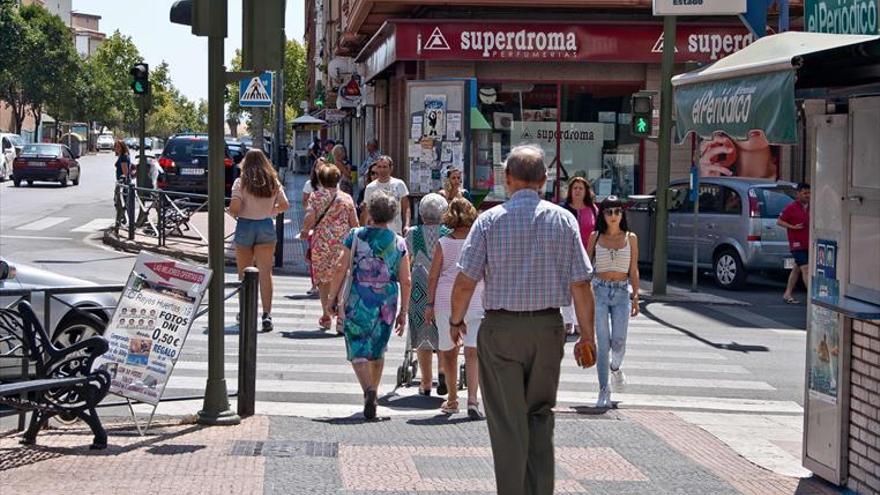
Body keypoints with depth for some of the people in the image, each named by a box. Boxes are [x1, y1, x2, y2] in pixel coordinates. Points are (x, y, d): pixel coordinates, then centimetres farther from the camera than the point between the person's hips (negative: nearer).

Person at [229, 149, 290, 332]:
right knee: (265, 273, -2)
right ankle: (267, 313, -15)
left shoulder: (241, 182, -8)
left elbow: (234, 208, -17)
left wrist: (233, 214, 5)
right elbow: (284, 205, 4)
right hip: (266, 227, 2)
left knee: (244, 273, 14)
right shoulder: (274, 182, 1)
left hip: (245, 226, -2)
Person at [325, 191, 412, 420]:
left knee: (358, 351, 0)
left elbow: (341, 269, -6)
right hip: (386, 304, 3)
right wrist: (403, 312, 7)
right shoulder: (399, 243, 3)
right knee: (378, 351, 18)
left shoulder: (356, 236, -2)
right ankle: (372, 395, 26)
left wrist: (332, 298, 2)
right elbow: (405, 281, 1)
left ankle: (369, 389, -23)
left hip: (359, 300, -2)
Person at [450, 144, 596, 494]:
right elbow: (581, 285, -2)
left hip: (501, 328, -2)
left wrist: (456, 321, 9)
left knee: (507, 422, 5)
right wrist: (587, 334, 6)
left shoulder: (490, 220, -5)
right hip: (548, 326, 2)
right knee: (540, 416, 16)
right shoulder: (563, 220, -1)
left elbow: (465, 282, -7)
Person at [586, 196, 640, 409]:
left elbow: (633, 271, 10)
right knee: (603, 343, -5)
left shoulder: (630, 238, 7)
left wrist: (635, 297, 3)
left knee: (619, 343, -5)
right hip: (599, 291, -1)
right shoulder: (595, 237, 5)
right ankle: (604, 391, 1)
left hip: (622, 292, 1)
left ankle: (615, 368, 30)